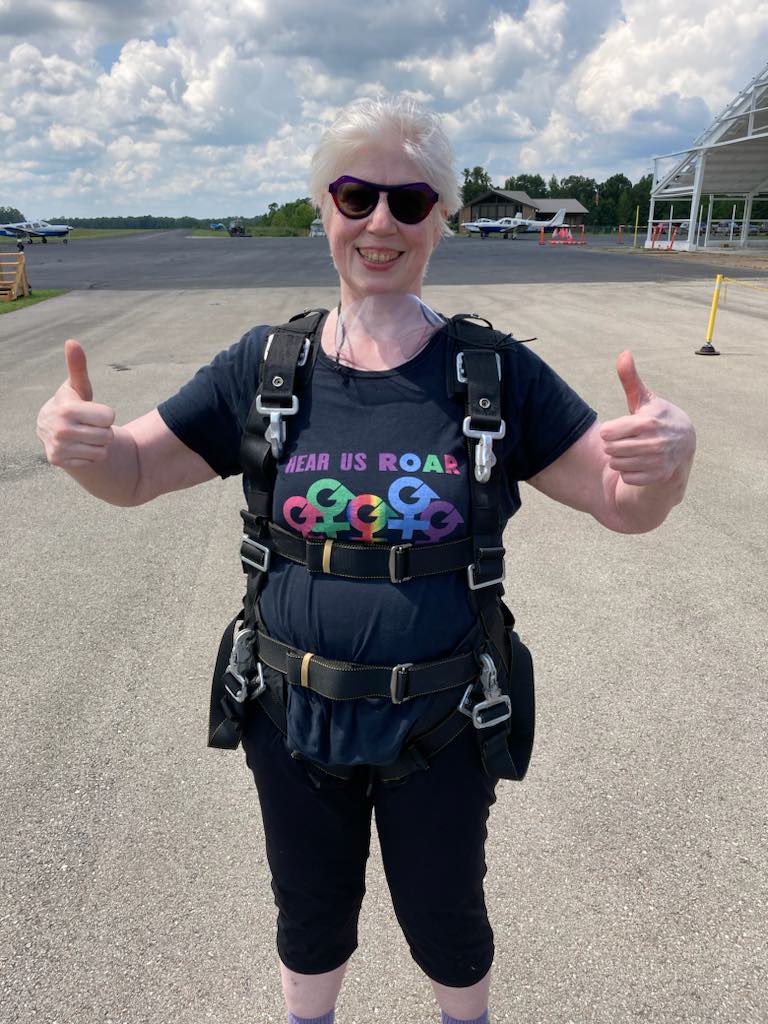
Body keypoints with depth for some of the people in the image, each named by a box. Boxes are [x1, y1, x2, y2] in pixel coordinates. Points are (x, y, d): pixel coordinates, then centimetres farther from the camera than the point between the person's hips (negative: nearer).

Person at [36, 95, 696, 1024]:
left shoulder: (496, 373, -10)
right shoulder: (264, 368, -6)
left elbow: (625, 505, -8)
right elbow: (131, 473, -1)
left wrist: (670, 450, -30)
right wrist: (77, 436, -24)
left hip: (439, 725, -1)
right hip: (294, 719, 1)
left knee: (446, 924, 25)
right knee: (310, 920, 26)